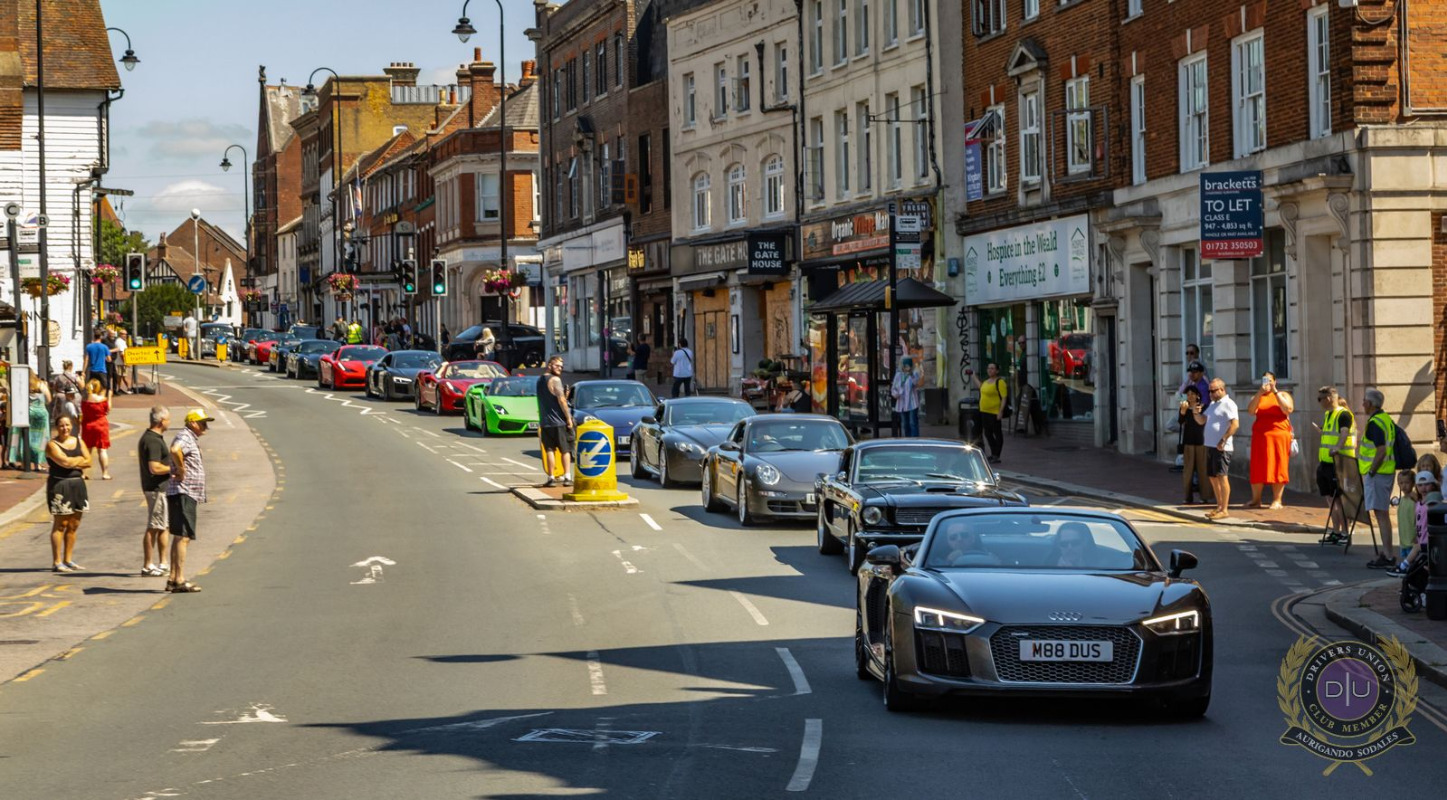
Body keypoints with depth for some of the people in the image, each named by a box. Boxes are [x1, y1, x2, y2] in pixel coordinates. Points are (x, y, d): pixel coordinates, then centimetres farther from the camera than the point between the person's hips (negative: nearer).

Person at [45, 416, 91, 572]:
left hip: (77, 484, 6)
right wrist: (80, 459, -2)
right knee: (60, 524, -6)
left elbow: (88, 461, 4)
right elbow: (65, 461, -18)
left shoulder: (78, 442, 13)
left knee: (73, 525, 8)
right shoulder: (52, 445, -5)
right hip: (59, 485, -6)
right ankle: (56, 562, -4)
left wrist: (72, 462, -9)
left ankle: (68, 560, 16)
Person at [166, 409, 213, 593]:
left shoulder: (193, 439, 20)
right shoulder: (184, 437, -13)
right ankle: (180, 581, -16)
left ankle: (173, 579, 17)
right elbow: (175, 450, -35)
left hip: (188, 495, 11)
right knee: (183, 537, -13)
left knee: (180, 537, 13)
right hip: (182, 493, -11)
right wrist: (181, 470, -23)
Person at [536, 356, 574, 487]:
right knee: (565, 450, 3)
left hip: (545, 421, 6)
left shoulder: (540, 380, 14)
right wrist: (568, 417, -12)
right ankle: (567, 477, -2)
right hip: (559, 422, -6)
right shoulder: (555, 380, -10)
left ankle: (551, 478, 1)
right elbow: (561, 400, -17)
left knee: (549, 450, 5)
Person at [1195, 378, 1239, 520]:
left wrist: (1223, 440, -21)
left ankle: (1224, 509, -7)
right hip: (1210, 445, 10)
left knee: (1222, 476, -9)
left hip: (1221, 447, -10)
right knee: (1213, 477, 12)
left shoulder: (1228, 404, -10)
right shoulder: (1212, 405, 19)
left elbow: (1235, 424, -19)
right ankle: (1219, 506, 21)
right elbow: (1201, 421, 21)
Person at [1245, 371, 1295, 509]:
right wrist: (1260, 393, -12)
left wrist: (1275, 392, -10)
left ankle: (1277, 500, -3)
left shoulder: (1283, 395, 11)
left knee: (1278, 467, -5)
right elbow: (1250, 410, -4)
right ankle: (1256, 499, 1)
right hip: (1260, 435, 2)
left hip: (1279, 435, -2)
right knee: (1258, 468, -2)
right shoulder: (1257, 397, 16)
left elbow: (1288, 410, -8)